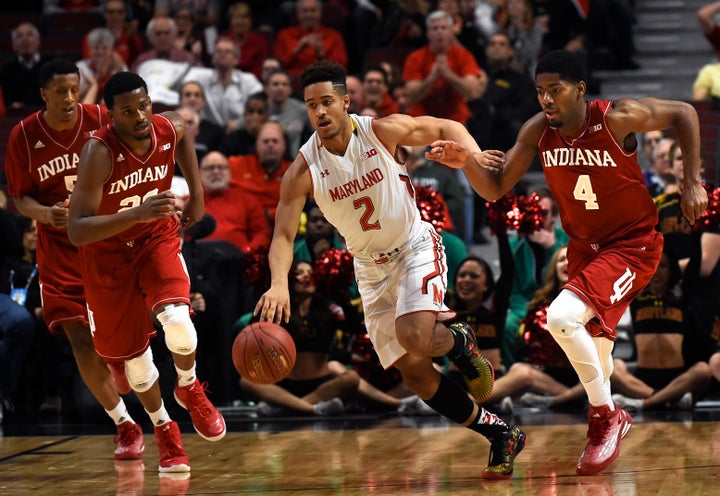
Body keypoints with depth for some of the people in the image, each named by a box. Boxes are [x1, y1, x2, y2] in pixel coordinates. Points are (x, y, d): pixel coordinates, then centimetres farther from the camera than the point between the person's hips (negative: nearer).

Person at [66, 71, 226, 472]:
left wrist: (197, 194, 9)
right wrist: (136, 214, -49)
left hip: (158, 238, 2)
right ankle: (164, 428, 34)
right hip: (109, 252, -2)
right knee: (133, 352, 8)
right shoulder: (99, 153, -31)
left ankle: (189, 388, 8)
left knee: (177, 322, -24)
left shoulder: (171, 128, -18)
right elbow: (77, 232, -38)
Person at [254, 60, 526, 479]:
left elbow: (447, 128, -2)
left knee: (414, 337, -30)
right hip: (371, 267, 3)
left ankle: (461, 342, 8)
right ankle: (501, 436, 14)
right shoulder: (303, 171, -16)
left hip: (416, 247, -3)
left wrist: (474, 157, -23)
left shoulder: (384, 131, -17)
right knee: (412, 371, 0)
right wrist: (279, 284, -38)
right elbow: (283, 235, -19)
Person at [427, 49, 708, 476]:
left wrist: (693, 182, -10)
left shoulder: (618, 118, -22)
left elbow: (684, 113, -7)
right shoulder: (538, 132, -9)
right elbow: (495, 189, -5)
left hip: (633, 245, -6)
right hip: (584, 246, 6)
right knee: (592, 346, 19)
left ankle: (606, 417, -9)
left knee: (562, 316, -27)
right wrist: (467, 162, -25)